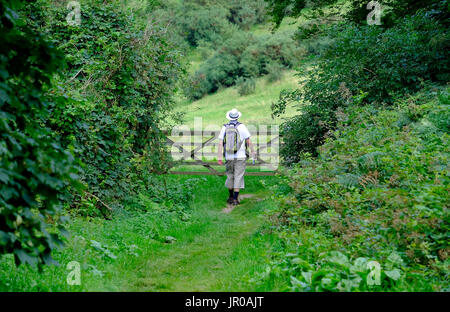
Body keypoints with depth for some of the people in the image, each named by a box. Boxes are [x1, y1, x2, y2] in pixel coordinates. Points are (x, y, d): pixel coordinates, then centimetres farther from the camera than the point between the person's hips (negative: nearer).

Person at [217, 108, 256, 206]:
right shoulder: (241, 126, -7)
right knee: (238, 177, 0)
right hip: (240, 156, -3)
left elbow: (220, 143, -4)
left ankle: (230, 197, 25)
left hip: (229, 157, 3)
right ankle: (235, 200, -4)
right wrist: (253, 152, 9)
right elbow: (249, 141, -4)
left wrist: (219, 157, -4)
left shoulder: (224, 128, 1)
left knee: (230, 176, 18)